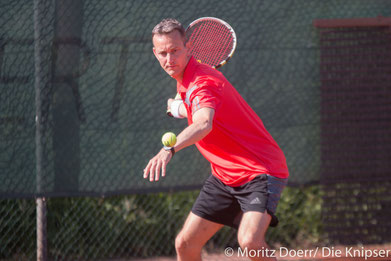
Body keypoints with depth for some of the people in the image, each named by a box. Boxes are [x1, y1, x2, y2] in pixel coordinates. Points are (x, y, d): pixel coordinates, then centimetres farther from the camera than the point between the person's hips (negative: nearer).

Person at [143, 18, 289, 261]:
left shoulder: (203, 82, -22)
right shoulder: (185, 80, 8)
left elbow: (204, 125, -45)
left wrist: (169, 149, -60)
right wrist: (179, 107, 15)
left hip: (261, 172, -9)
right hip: (224, 177, 9)